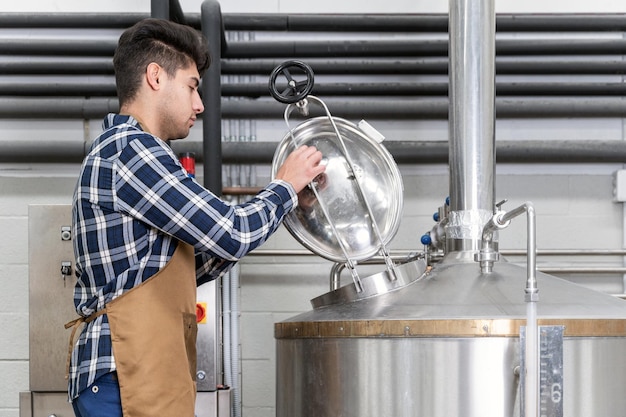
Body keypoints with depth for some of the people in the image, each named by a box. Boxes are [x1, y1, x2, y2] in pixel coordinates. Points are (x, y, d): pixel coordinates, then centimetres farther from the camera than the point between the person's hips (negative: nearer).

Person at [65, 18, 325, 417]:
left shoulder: (119, 150, 19)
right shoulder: (131, 149, -12)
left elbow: (189, 269, 20)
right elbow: (230, 235, -14)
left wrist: (277, 204, 16)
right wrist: (284, 186, 4)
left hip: (145, 374, 10)